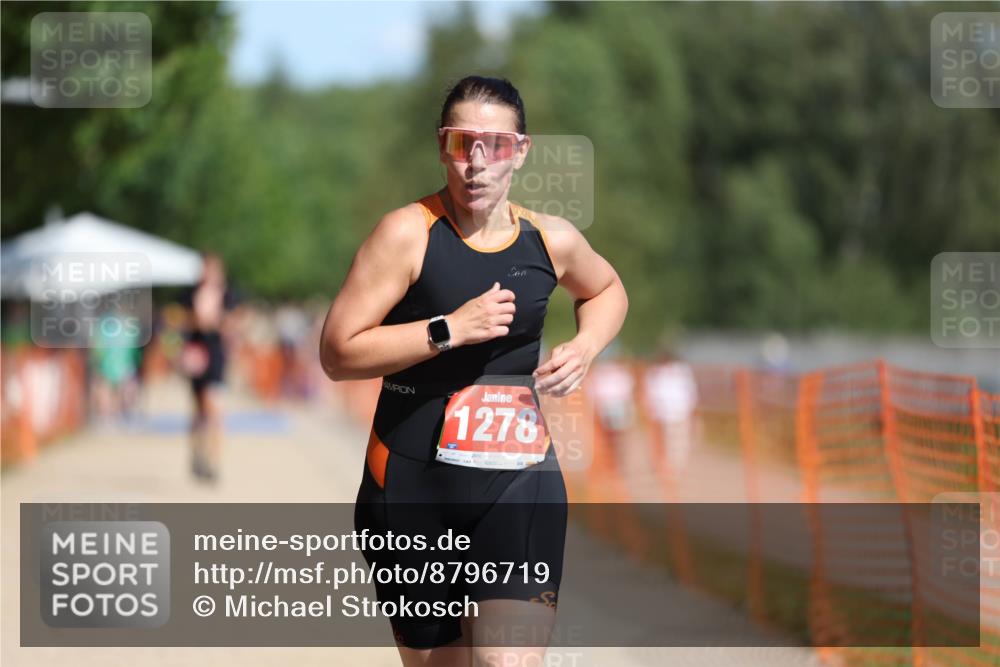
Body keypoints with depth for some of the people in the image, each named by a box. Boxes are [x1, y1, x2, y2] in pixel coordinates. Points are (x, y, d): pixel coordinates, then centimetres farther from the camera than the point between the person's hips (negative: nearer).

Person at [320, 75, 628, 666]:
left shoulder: (551, 239, 2)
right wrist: (450, 330, -21)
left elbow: (607, 290, 26)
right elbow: (338, 353, -14)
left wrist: (586, 346, 5)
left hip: (517, 482, 1)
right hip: (412, 481, -1)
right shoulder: (409, 232, -10)